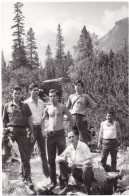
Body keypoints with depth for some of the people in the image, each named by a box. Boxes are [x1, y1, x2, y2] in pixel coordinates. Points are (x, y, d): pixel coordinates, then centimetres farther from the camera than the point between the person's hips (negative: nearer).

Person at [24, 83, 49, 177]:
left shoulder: (41, 102, 10)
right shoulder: (26, 103, -7)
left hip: (40, 127, 5)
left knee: (43, 151, 12)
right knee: (28, 151, 0)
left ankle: (46, 172, 22)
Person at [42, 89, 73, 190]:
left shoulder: (62, 107, -1)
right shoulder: (48, 108, 8)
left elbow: (71, 118, 6)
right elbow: (43, 120, 21)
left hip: (60, 134, -3)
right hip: (50, 135, 3)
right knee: (51, 159, 5)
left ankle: (62, 180, 11)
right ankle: (53, 181, 14)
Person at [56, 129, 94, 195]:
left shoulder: (83, 146, -16)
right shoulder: (69, 148, -1)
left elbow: (89, 161, -22)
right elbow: (57, 159, -2)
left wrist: (77, 164, -34)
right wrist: (63, 158, -25)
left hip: (86, 170, -5)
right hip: (76, 171, 5)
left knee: (85, 167, -38)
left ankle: (88, 190, -17)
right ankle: (67, 186, 2)